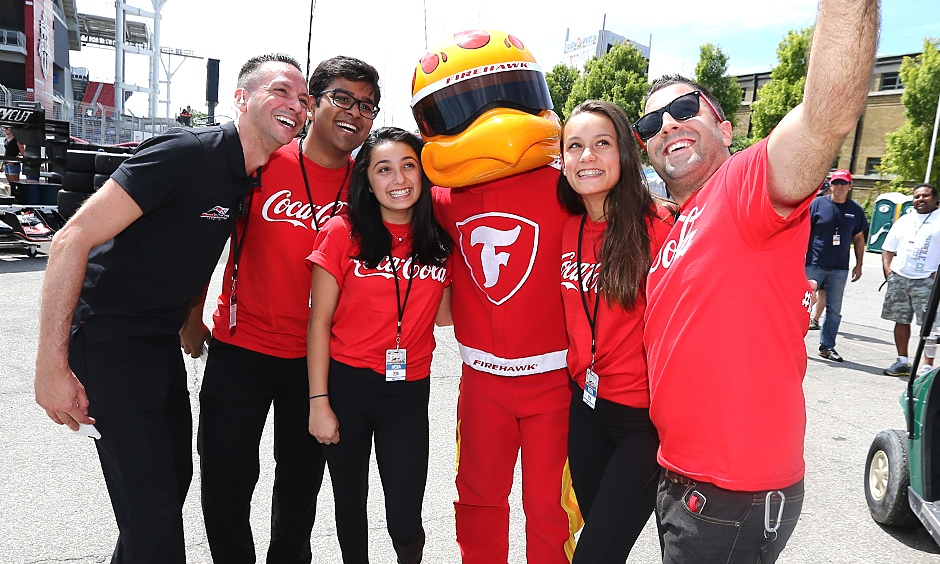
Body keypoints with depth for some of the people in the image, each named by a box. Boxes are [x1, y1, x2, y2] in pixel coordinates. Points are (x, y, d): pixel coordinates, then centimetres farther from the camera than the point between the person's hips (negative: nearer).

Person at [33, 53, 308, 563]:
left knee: (175, 478, 18)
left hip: (162, 341, 9)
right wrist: (51, 366, -23)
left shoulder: (250, 179, 5)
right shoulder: (186, 153, -22)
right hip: (111, 340, -9)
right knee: (153, 513, -5)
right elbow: (73, 239, -23)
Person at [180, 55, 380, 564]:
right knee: (226, 479, 8)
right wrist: (193, 318, 3)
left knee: (302, 480, 18)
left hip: (317, 358, 2)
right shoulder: (261, 162, -9)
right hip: (240, 349, -1)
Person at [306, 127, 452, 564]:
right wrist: (319, 401, -7)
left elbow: (443, 314, 5)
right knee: (350, 505, 15)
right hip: (346, 384, -1)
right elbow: (319, 322, -5)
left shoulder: (439, 241, 2)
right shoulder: (343, 233, -6)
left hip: (409, 393, 1)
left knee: (404, 522, 3)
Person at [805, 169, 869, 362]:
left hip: (840, 268, 3)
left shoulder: (856, 209, 8)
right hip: (814, 264, -3)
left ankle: (827, 347, 17)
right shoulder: (817, 204, -1)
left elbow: (859, 238, 14)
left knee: (834, 309, 7)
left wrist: (859, 265, 11)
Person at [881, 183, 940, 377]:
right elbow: (888, 248, 19)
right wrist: (888, 270, 5)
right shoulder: (904, 220, 16)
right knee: (901, 320, 8)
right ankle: (902, 361, 18)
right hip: (899, 278, 5)